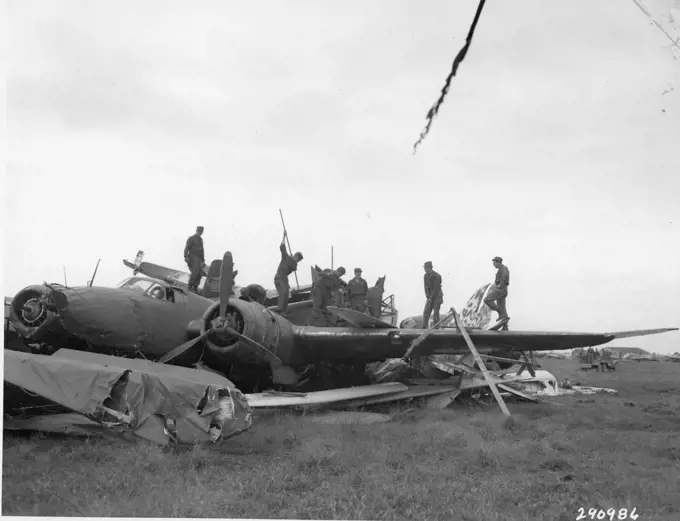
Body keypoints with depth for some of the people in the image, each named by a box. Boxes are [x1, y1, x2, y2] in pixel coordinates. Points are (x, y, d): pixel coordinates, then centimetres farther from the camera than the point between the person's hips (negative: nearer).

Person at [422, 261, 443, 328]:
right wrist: (428, 297, -14)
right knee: (426, 312, -6)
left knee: (435, 313, -8)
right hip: (430, 297, 5)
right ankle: (424, 328, -9)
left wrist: (431, 298, -19)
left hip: (437, 296, -5)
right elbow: (426, 287, -2)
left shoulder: (437, 276, -18)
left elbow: (436, 288, -19)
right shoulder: (425, 276, 1)